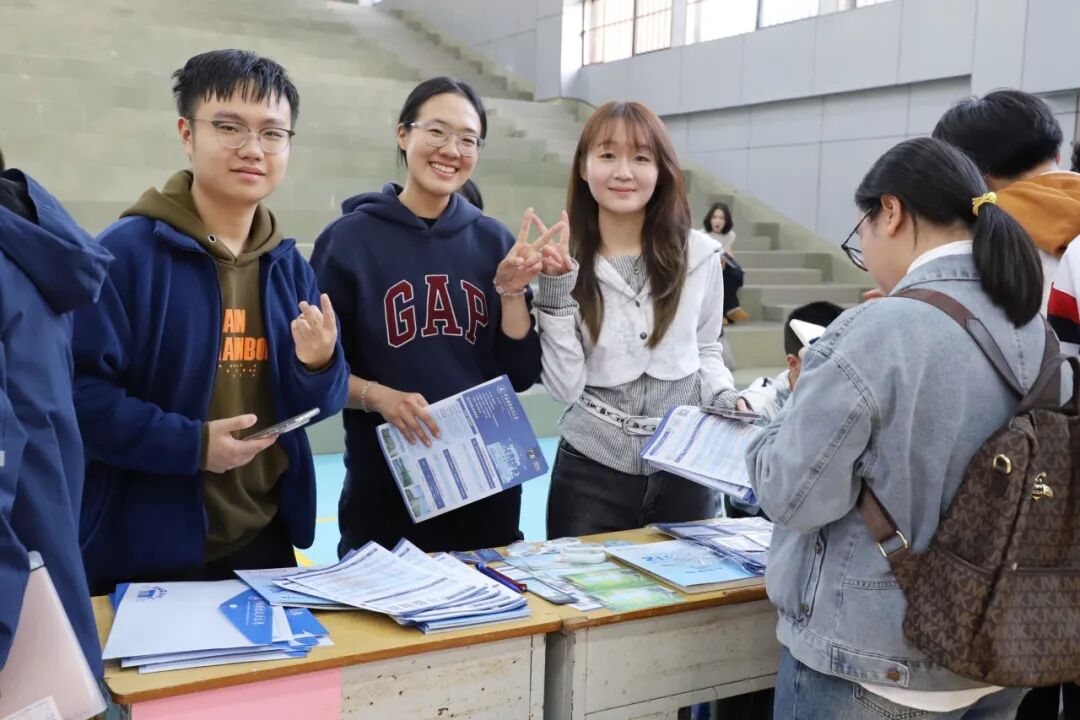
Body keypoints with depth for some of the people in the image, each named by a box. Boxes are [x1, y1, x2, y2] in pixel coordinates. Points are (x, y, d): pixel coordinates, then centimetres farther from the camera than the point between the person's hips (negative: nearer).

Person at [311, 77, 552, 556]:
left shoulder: (494, 242, 3)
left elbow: (520, 373, 3)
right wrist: (377, 396, -20)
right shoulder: (349, 239, -6)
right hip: (386, 489, -3)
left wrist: (511, 291, -10)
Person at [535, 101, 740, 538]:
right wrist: (556, 293, -18)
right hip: (592, 470, -1)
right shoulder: (563, 262, -6)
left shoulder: (700, 255, -2)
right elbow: (565, 387, -13)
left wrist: (724, 398, -6)